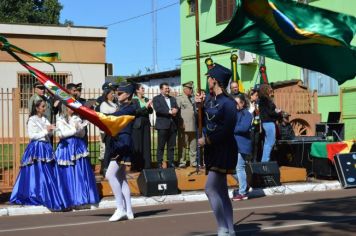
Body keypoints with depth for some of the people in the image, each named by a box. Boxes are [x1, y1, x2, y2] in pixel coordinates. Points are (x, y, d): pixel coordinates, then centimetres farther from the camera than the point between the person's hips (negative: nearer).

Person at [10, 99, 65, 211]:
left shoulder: (45, 120, 13)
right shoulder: (32, 120, -5)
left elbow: (48, 134, 13)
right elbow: (32, 135, -12)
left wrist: (51, 130, -7)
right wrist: (45, 131, -13)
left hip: (46, 147, 7)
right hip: (36, 148, -7)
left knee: (49, 173, 5)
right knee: (37, 174, -6)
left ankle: (48, 197, 11)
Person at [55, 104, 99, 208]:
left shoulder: (77, 118, 12)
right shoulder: (60, 120, 4)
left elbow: (82, 134, 8)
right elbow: (62, 134, -8)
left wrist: (80, 128, -11)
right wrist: (75, 130, -10)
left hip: (78, 147, 3)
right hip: (66, 148, -3)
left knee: (81, 174, -1)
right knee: (68, 174, -3)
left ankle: (81, 198, 3)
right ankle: (69, 200, 0)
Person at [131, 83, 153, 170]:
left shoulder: (146, 99, 13)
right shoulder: (133, 100, -4)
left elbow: (150, 111, 11)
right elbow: (135, 111, -15)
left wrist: (150, 107, -9)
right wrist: (145, 106, -18)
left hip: (146, 124, 5)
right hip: (137, 124, -5)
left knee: (147, 144, 4)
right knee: (137, 145, -3)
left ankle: (146, 165, 8)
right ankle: (137, 166, 2)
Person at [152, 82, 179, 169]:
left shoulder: (173, 99, 22)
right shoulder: (156, 99, 4)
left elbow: (177, 109, 12)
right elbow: (158, 109, -12)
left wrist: (175, 111, -12)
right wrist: (170, 112, -17)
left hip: (173, 125, 5)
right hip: (163, 125, -5)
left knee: (171, 146, 5)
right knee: (161, 146, -3)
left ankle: (171, 163, 10)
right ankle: (159, 164, 0)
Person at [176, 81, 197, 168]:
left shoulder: (193, 99, 19)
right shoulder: (179, 99, 2)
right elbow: (177, 111, -7)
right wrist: (180, 123, -13)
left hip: (193, 126, 5)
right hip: (183, 126, -5)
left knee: (193, 146, 6)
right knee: (182, 145, -1)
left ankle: (193, 161, 12)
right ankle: (182, 162, 5)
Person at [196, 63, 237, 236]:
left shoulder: (228, 102, -15)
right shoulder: (210, 100, 9)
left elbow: (227, 130, -20)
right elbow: (203, 122, 14)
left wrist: (206, 140, -15)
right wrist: (199, 105, 0)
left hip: (224, 150, -9)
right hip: (213, 150, 9)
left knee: (211, 189, -14)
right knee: (221, 192, 11)